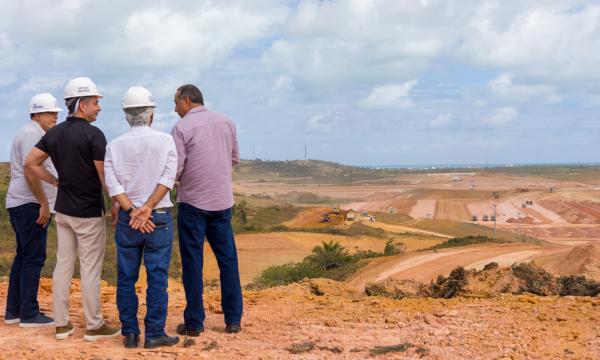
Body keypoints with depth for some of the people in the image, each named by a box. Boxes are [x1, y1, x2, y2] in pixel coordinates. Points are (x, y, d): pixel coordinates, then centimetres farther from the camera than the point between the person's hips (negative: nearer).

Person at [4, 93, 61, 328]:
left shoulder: (33, 134, 21)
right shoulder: (32, 134, -12)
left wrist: (43, 203, 23)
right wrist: (44, 204, -19)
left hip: (20, 205, 11)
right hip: (30, 204, -11)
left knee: (24, 256, 13)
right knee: (33, 258, -8)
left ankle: (13, 311, 18)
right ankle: (29, 314, -5)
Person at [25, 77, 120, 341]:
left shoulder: (54, 133, 6)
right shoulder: (93, 134, -16)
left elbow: (30, 165, 5)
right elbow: (104, 176, -18)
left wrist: (56, 181, 13)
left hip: (63, 210, 7)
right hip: (88, 212, -7)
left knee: (63, 264, 12)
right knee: (90, 269, 1)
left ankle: (61, 324, 18)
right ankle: (94, 326, 10)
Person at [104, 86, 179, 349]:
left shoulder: (114, 146, 3)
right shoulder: (165, 140, -1)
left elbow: (112, 184, -7)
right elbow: (168, 177, -12)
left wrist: (132, 211, -10)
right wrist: (147, 208, -14)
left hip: (127, 219, 2)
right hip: (159, 218, -2)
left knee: (126, 278, 9)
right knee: (157, 278, 3)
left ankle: (129, 333, 13)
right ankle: (154, 334, 4)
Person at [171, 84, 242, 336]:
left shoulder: (182, 127, -9)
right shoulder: (226, 123, 7)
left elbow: (174, 169, -13)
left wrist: (180, 178, 8)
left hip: (193, 202, -4)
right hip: (222, 201, 4)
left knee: (192, 263, 4)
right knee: (227, 260, 10)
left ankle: (194, 323, 8)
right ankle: (233, 320, 13)